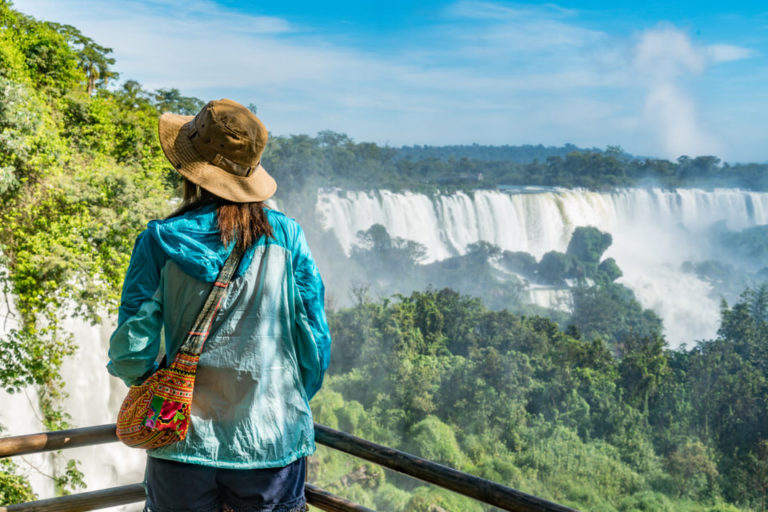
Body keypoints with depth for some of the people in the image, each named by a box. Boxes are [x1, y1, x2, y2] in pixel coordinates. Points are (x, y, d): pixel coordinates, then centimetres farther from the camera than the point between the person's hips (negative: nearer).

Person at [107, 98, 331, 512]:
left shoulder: (160, 241, -10)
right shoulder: (285, 237, -8)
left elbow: (131, 349, -8)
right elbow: (315, 342, -4)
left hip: (184, 447, 0)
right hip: (271, 446, 0)